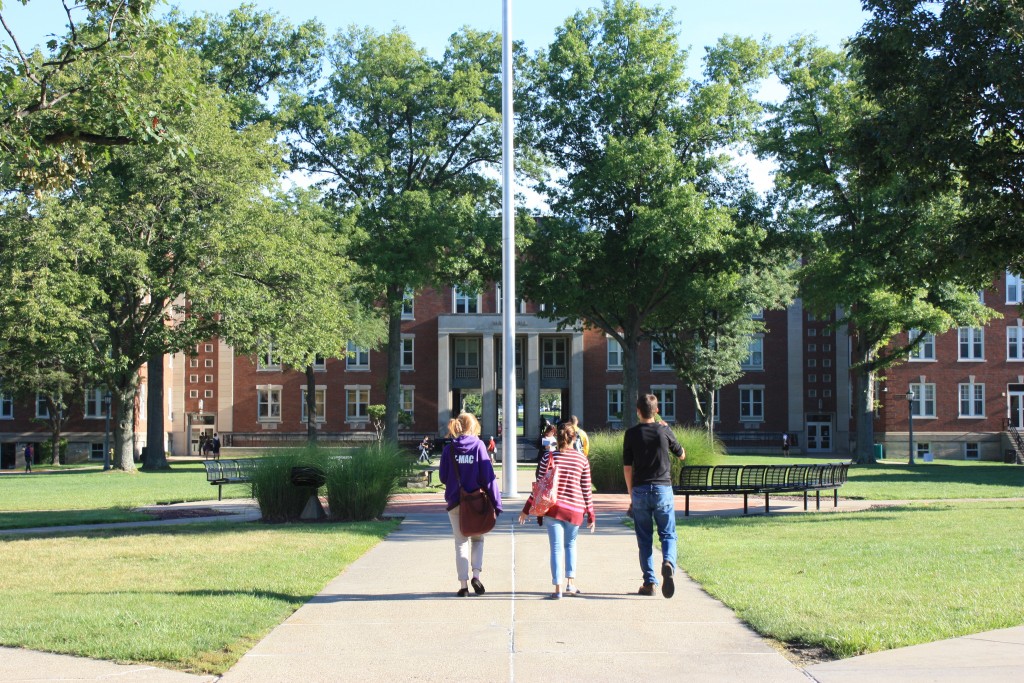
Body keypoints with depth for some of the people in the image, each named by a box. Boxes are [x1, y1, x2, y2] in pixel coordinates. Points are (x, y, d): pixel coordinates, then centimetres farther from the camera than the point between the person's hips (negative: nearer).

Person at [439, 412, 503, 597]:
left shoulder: (449, 449, -2)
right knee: (477, 539, 17)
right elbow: (488, 477, -11)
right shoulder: (479, 446, -9)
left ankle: (464, 585, 7)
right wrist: (496, 503, -8)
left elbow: (443, 477, 3)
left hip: (455, 502, 1)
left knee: (461, 543, 10)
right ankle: (476, 575, -1)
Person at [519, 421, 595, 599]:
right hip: (575, 509, 1)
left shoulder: (548, 457, -3)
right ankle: (571, 583, 16)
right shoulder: (582, 459, 1)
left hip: (553, 509, -1)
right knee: (570, 544, 21)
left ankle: (558, 589, -3)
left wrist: (526, 509, 6)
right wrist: (591, 515, 11)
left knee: (557, 547, 1)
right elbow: (586, 490, 3)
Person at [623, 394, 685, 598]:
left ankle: (649, 583, 9)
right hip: (663, 489, 0)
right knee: (668, 534, 6)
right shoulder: (664, 431, -1)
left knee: (644, 539, 9)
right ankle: (668, 563, -23)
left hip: (640, 491, 0)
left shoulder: (631, 434, 0)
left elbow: (627, 468, 1)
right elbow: (682, 454, 15)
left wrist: (631, 495, 12)